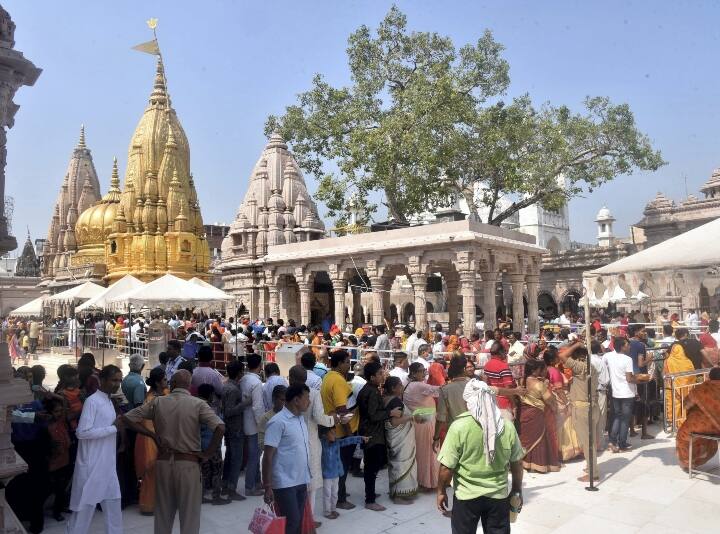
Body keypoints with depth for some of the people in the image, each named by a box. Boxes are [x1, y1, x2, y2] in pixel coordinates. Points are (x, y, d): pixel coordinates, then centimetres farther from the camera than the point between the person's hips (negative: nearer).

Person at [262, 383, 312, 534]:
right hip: (285, 483, -8)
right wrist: (267, 487, -18)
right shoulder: (278, 422, -16)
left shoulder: (300, 419, 9)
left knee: (298, 521, 13)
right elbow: (268, 456, -17)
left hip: (301, 481, 8)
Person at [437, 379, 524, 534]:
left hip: (467, 496, -2)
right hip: (499, 495, 3)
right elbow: (517, 463, 3)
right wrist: (517, 490, 18)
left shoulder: (459, 426, -18)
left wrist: (441, 491, 1)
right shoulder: (507, 426, -7)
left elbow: (447, 466, -14)